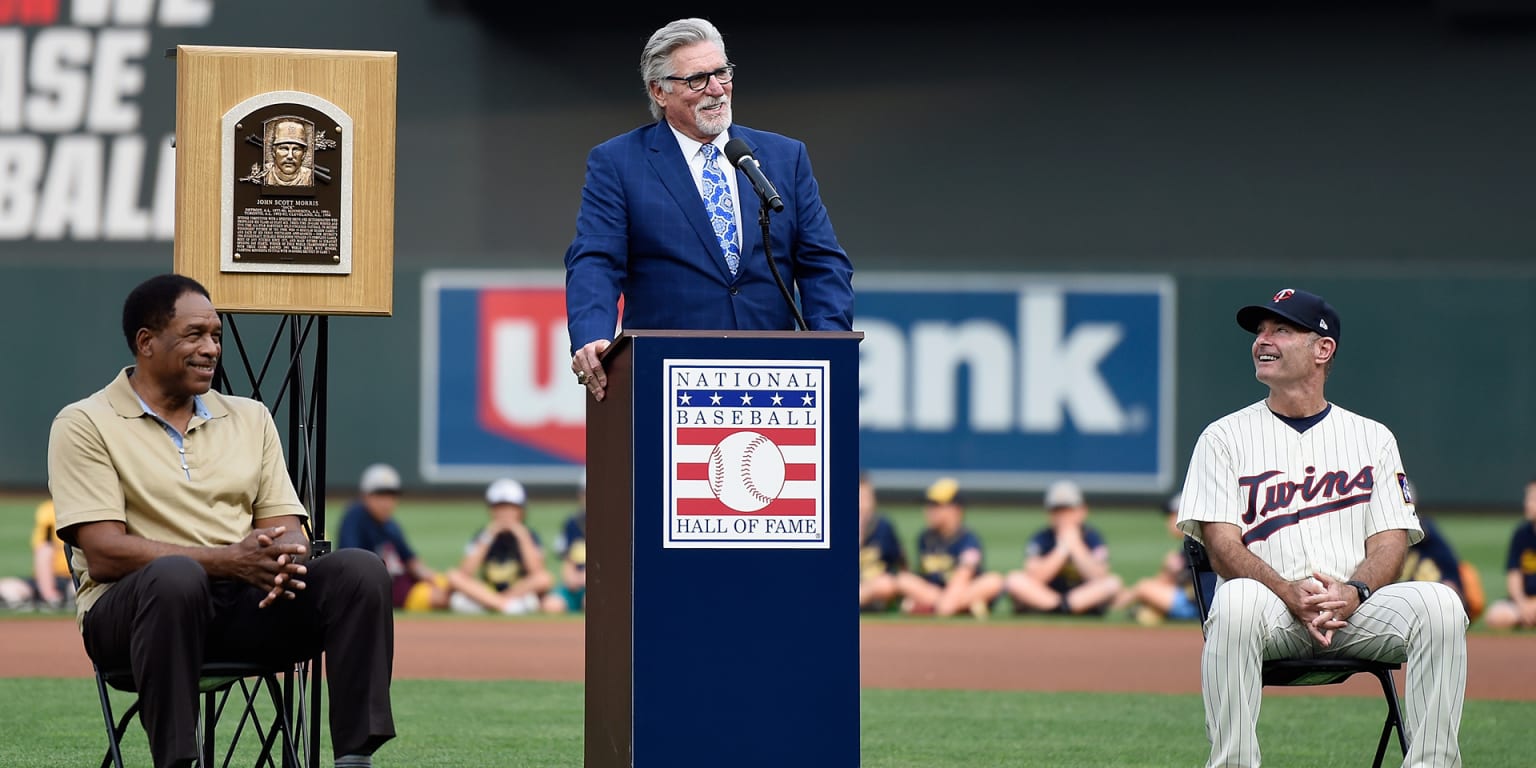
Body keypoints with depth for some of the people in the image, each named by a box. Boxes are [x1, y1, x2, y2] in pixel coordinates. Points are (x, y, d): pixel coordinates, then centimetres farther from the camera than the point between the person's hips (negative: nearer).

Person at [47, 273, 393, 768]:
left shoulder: (250, 417, 17)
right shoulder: (84, 425, 0)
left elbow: (287, 530, 10)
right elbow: (105, 555, -11)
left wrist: (282, 559, -17)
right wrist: (228, 560, -22)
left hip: (249, 600, 5)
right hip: (131, 609, -5)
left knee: (360, 570, -20)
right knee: (175, 575, -40)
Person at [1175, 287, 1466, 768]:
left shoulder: (1373, 437, 18)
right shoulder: (1224, 436, 13)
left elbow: (1391, 541, 8)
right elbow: (1223, 546, 1)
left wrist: (1354, 592, -16)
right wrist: (1291, 594, -18)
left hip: (1358, 608, 2)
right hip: (1272, 611, -2)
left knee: (1439, 603, -28)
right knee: (1237, 600, -38)